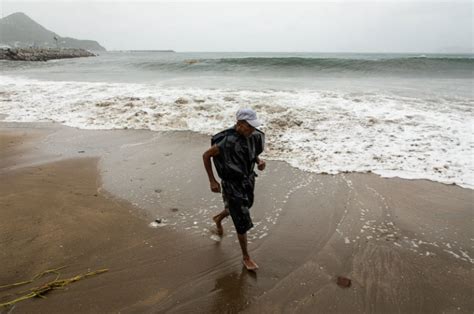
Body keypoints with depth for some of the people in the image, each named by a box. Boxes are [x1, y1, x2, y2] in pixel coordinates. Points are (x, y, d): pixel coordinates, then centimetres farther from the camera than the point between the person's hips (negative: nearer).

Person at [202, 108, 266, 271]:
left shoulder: (253, 136, -9)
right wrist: (212, 181, -16)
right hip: (232, 185, -7)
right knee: (243, 223, 0)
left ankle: (218, 218, 62)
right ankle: (246, 257, 22)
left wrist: (259, 161, -11)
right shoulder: (227, 141, -30)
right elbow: (206, 155, -17)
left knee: (243, 207, 31)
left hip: (248, 180, 8)